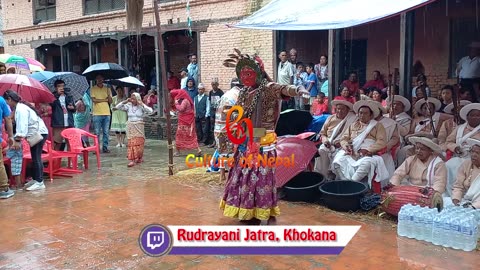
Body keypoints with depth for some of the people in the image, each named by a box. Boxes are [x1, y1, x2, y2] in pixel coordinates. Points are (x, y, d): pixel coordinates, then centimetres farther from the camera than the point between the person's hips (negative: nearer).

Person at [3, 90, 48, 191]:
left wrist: (18, 140, -27)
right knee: (34, 158, 15)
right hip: (36, 134, 10)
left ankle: (40, 182, -10)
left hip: (39, 133, -10)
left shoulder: (20, 108, -17)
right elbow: (19, 125, 13)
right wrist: (15, 139, 8)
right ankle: (35, 179, 22)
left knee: (36, 158, -11)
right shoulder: (19, 107, 13)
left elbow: (22, 125, -26)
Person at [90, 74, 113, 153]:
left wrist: (109, 94, -15)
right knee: (97, 132, -1)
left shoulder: (107, 88, 11)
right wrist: (105, 99, -4)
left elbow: (110, 101, 5)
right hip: (97, 114, -3)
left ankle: (105, 147, 10)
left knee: (106, 132, 4)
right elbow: (94, 100, -9)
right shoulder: (93, 89, 4)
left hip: (106, 113, 3)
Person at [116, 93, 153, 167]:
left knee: (139, 142, 3)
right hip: (131, 127, 1)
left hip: (139, 127, -1)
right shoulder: (128, 106, 3)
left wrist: (142, 104, -17)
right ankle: (132, 160, -6)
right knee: (131, 143, -4)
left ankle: (140, 157, 23)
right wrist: (125, 101, -7)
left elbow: (150, 111, -15)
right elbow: (118, 107, 0)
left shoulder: (141, 106, -2)